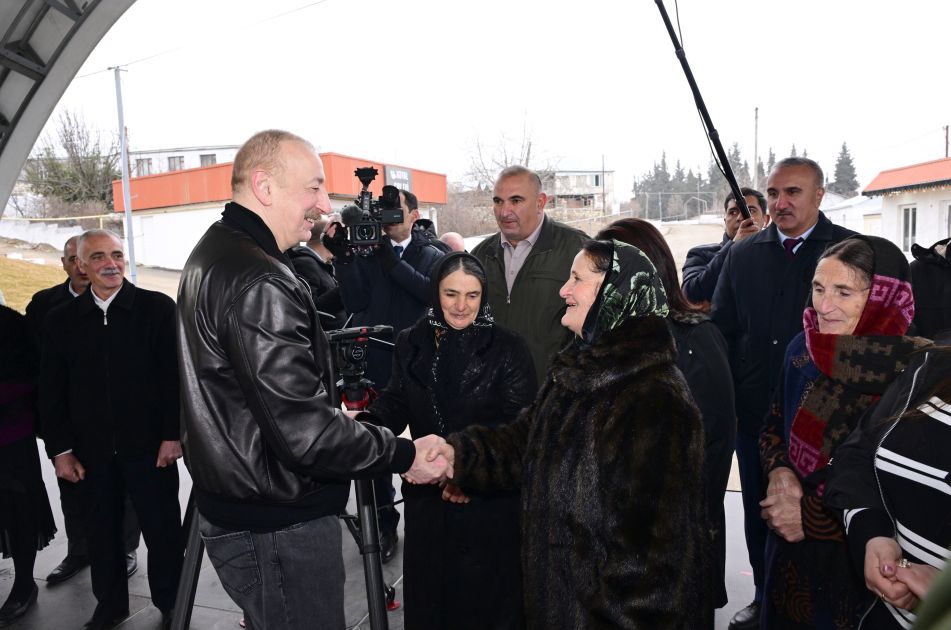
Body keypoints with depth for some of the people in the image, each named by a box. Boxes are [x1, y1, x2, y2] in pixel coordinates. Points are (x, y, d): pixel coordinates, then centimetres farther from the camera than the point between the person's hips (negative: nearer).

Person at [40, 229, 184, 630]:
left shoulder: (158, 308, -4)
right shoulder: (60, 320, 5)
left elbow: (176, 375, -6)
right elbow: (51, 391, 6)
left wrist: (173, 434, -10)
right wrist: (61, 450, 2)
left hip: (150, 445, -3)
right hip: (90, 450, 3)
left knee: (163, 530, 7)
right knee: (101, 532, 15)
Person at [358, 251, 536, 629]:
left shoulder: (508, 349, -9)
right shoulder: (410, 344, 2)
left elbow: (520, 426, -11)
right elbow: (395, 406, 2)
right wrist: (362, 424, -19)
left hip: (491, 501, -3)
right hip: (427, 497, 3)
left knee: (486, 599, 12)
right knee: (429, 595, 18)